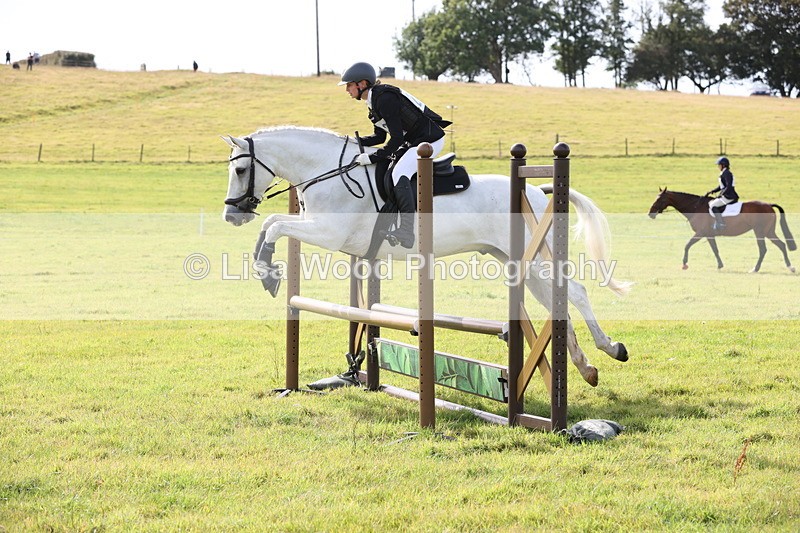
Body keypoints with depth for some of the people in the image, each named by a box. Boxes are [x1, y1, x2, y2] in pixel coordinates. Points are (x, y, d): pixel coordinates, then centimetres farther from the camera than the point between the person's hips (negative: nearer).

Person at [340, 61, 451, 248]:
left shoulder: (385, 99, -21)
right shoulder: (374, 101, 11)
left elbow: (396, 138, -23)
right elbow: (380, 137, 16)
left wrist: (373, 157, -23)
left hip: (430, 140, -11)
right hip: (412, 141, 11)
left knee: (398, 173, -27)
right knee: (379, 169, 6)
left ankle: (407, 232, -33)